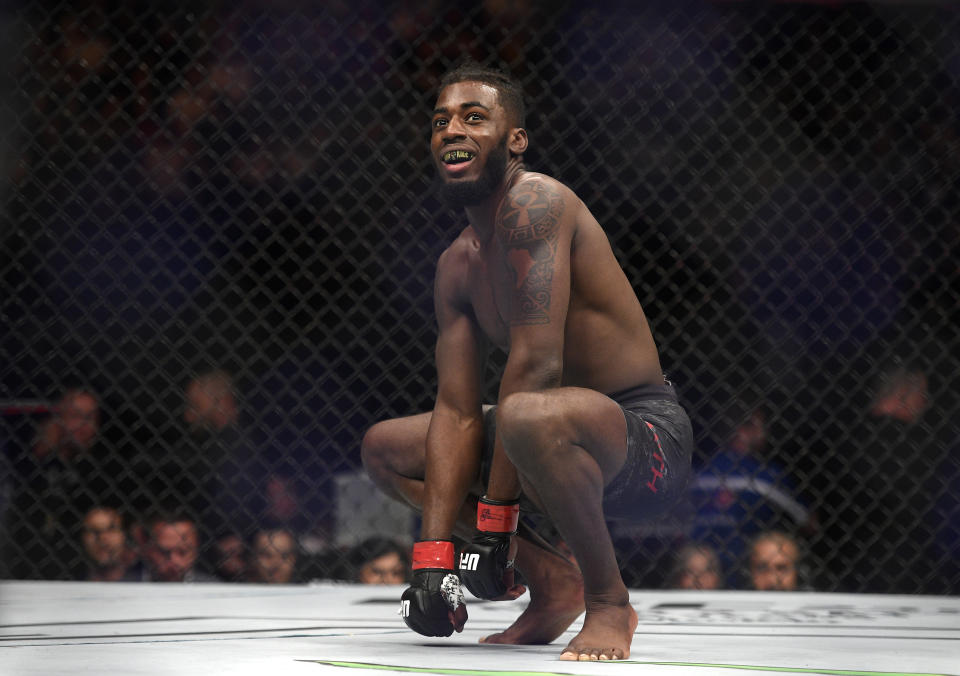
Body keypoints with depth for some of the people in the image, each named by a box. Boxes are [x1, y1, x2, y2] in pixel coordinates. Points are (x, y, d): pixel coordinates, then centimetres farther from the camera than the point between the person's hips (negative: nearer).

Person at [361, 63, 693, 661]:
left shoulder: (535, 202, -18)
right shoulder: (457, 267, 9)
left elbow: (536, 365, -25)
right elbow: (457, 412, 4)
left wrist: (494, 521, -22)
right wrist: (434, 555, -7)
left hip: (648, 440, -9)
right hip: (578, 443, 9)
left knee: (529, 417, -41)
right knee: (385, 448, 13)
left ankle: (609, 601, -17)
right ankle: (553, 579, 9)